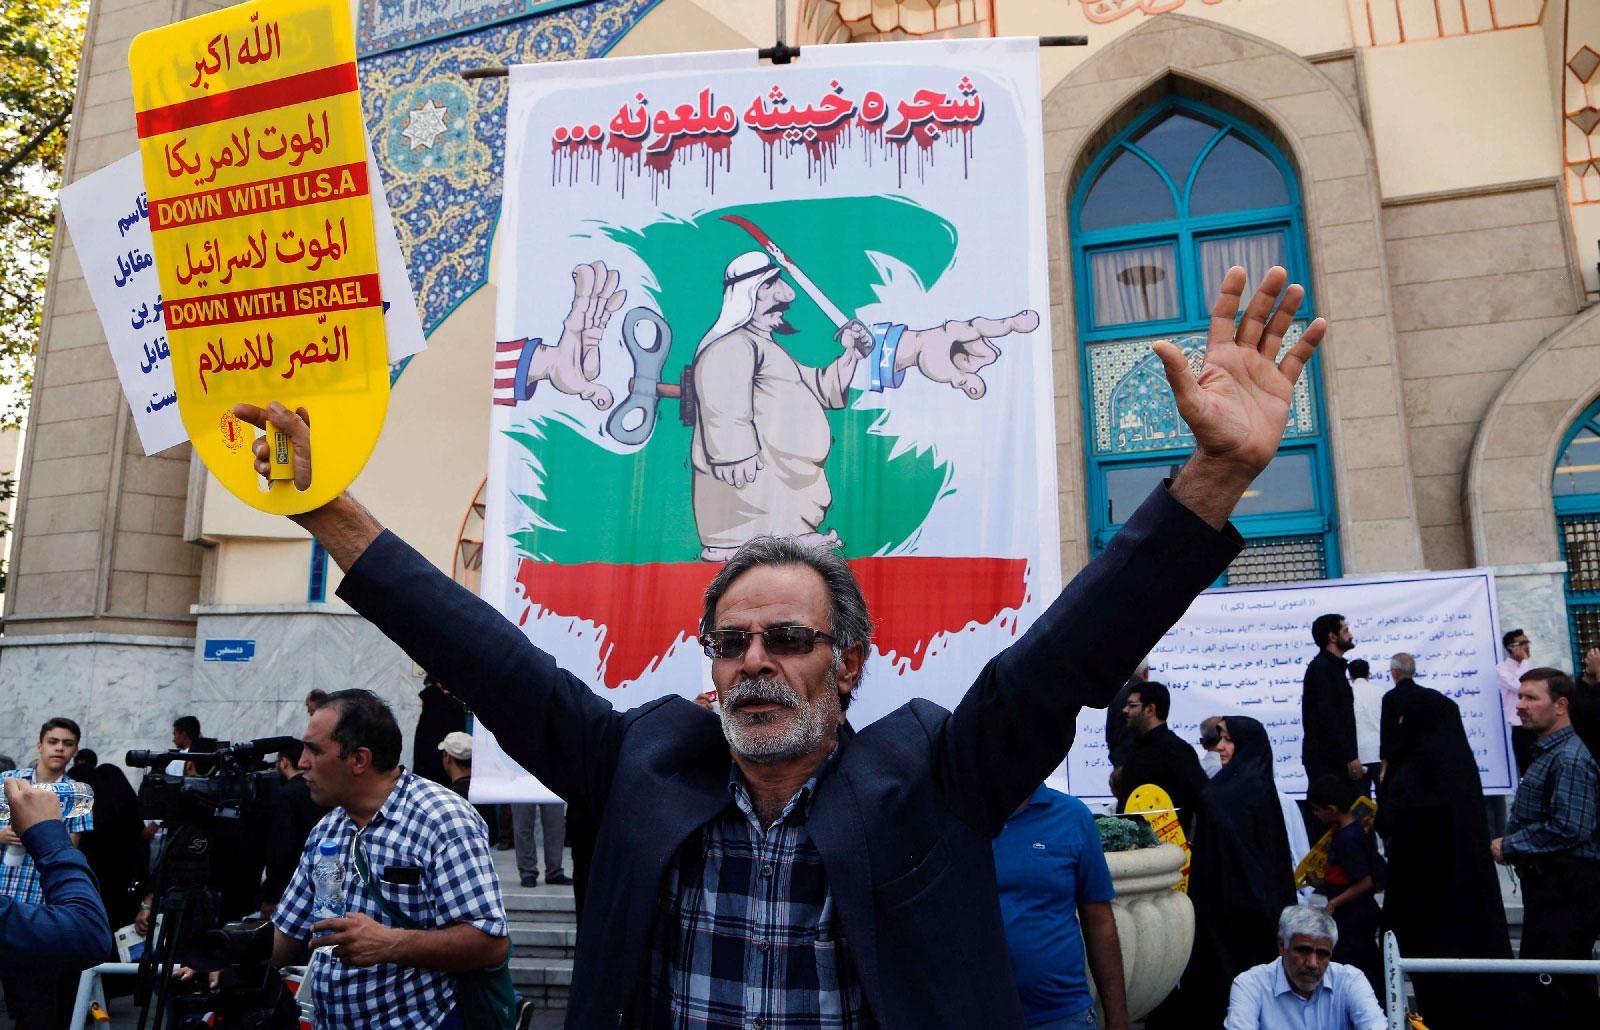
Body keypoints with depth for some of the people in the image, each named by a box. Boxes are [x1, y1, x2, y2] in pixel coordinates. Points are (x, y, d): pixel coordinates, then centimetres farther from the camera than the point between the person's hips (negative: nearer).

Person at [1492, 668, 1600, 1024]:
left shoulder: (1570, 759, -17)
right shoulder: (1546, 754, 15)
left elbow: (1569, 829, -25)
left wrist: (1510, 846, -15)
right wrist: (1507, 843, 8)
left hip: (1568, 891, -10)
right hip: (1550, 886, 10)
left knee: (1549, 993, -9)